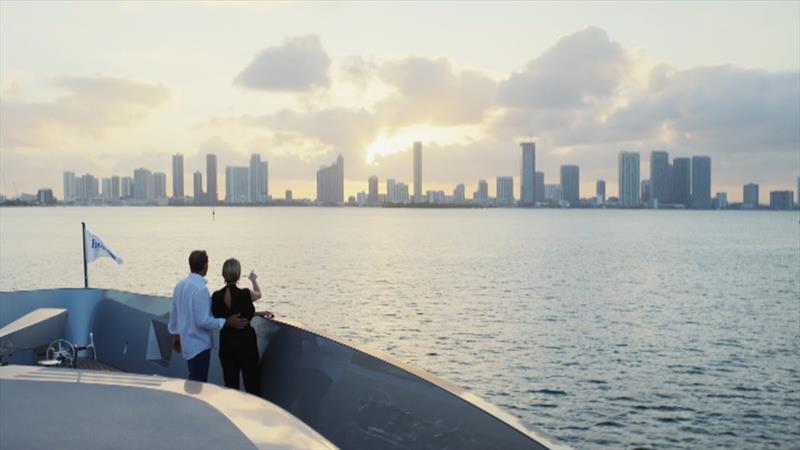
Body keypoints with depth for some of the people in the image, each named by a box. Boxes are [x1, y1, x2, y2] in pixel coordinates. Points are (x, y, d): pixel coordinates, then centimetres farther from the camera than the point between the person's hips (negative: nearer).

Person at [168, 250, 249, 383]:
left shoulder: (180, 285, 3)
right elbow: (203, 321, -24)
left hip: (186, 342, 9)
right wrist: (227, 322, -18)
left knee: (195, 381, 20)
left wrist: (175, 334, 23)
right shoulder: (201, 289, -23)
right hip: (199, 344, -9)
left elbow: (173, 313, 12)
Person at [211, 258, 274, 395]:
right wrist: (254, 279, 29)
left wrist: (258, 313, 13)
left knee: (230, 385, 12)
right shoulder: (245, 294, -16)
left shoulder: (216, 296, -6)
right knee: (251, 384, 7)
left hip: (226, 344, 4)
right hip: (245, 343, -4)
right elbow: (258, 294, 9)